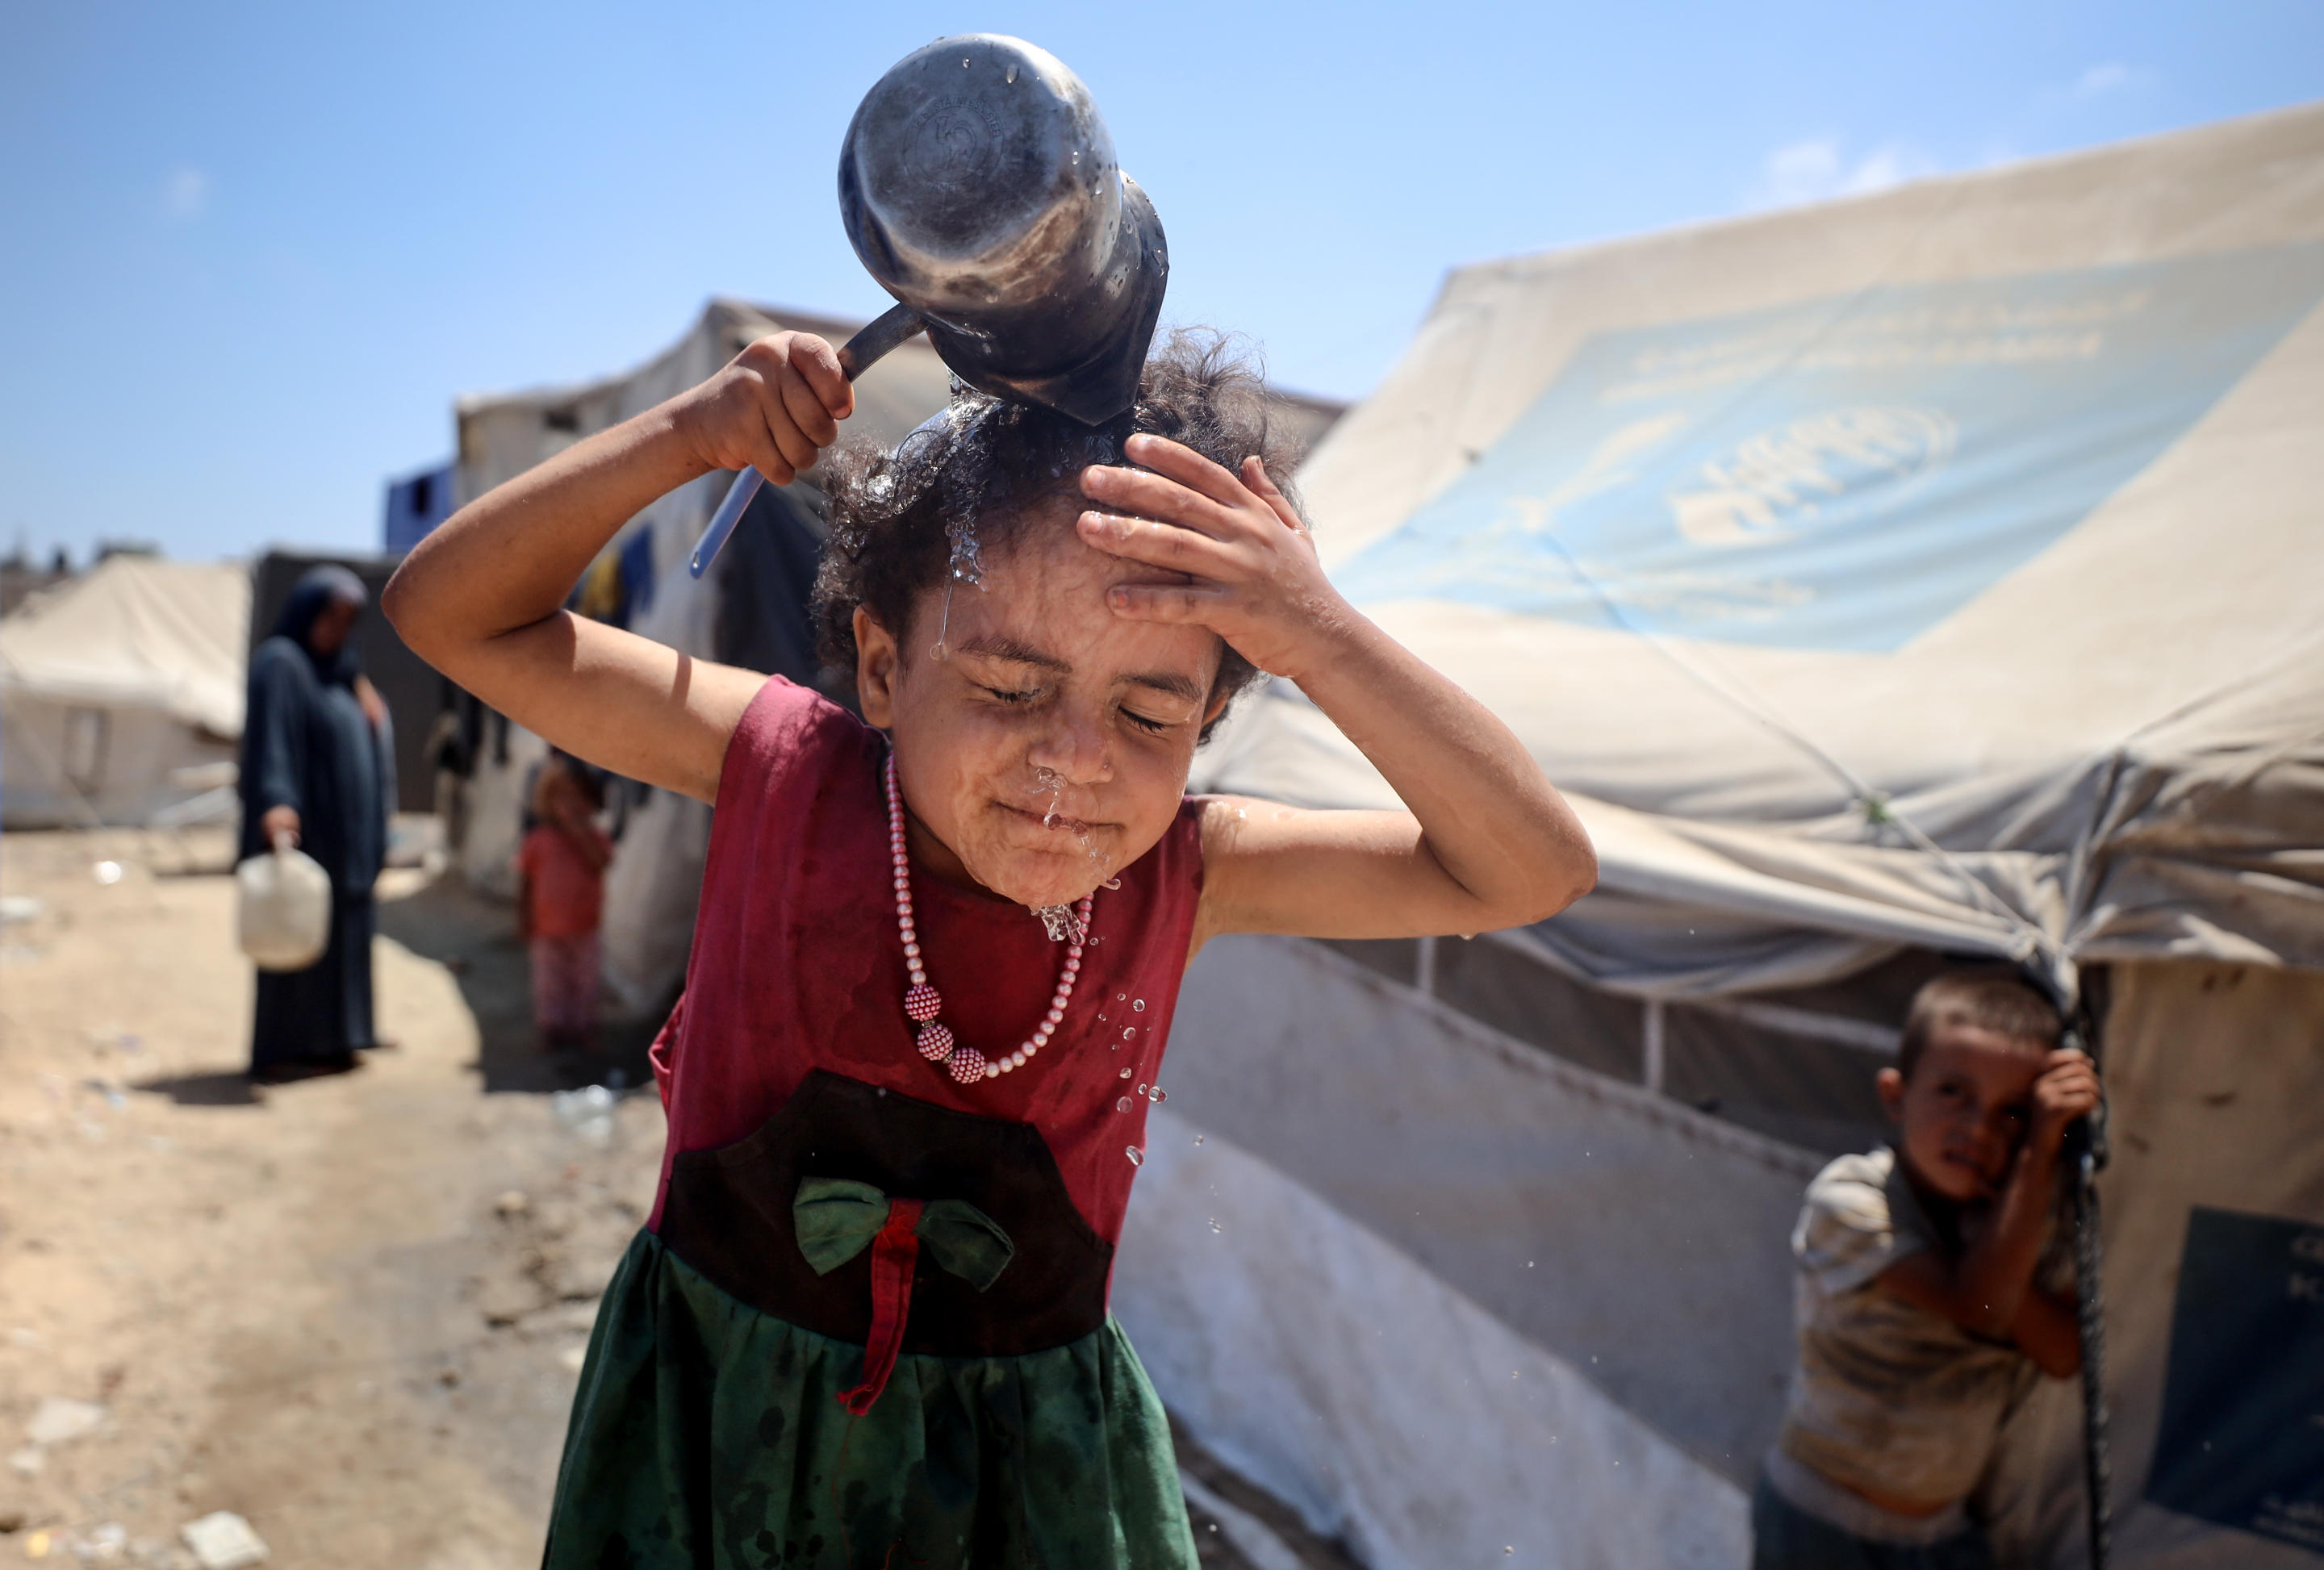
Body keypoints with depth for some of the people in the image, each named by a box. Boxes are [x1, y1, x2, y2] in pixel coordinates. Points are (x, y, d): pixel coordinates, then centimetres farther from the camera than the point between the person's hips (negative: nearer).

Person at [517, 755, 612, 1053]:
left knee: (583, 980, 8)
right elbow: (525, 882, 3)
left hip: (583, 927, 0)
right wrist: (524, 920, 0)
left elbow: (600, 861, -23)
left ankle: (580, 1028, 20)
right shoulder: (537, 840, -2)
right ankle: (550, 1028, 20)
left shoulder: (594, 837, -2)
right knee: (549, 982, 8)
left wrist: (578, 828, -23)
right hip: (548, 928, 0)